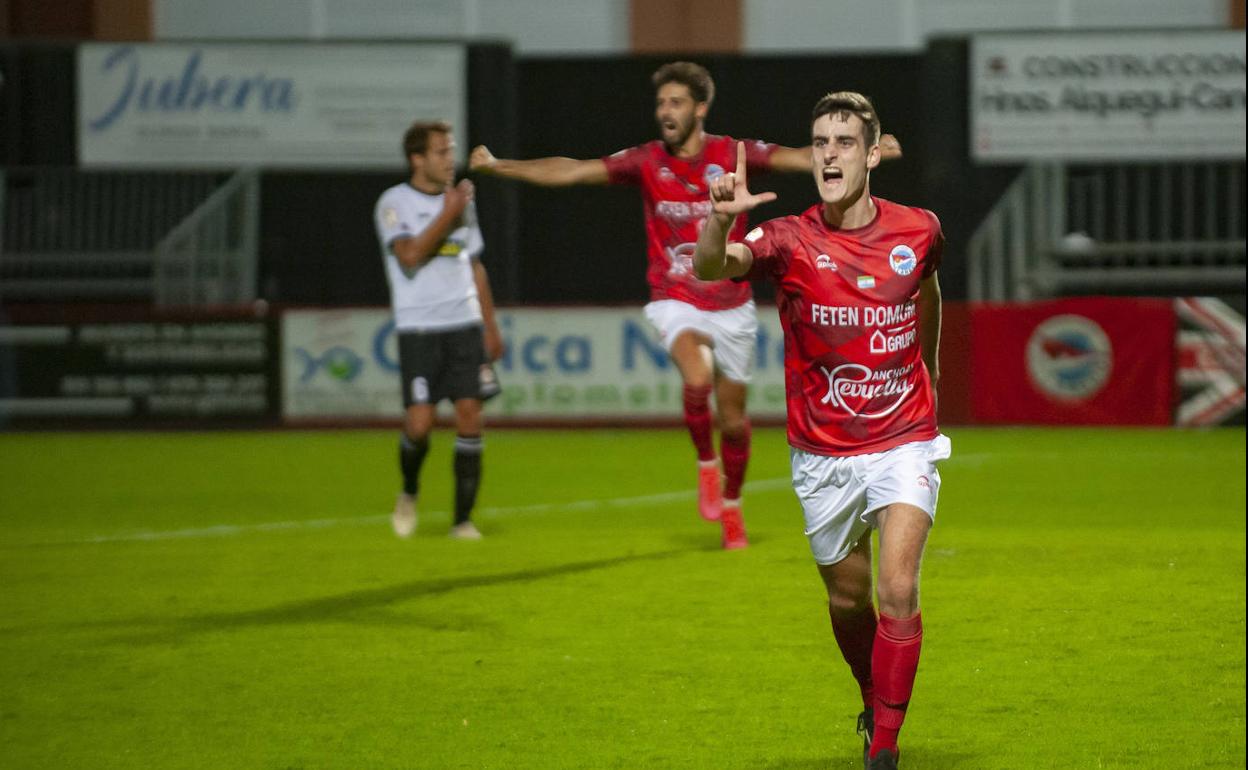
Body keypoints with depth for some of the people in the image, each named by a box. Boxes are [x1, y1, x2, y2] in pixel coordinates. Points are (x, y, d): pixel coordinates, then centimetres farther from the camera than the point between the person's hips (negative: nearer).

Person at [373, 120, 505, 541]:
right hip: (418, 328, -4)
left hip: (465, 325, 4)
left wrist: (490, 325, 19)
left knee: (469, 417, -6)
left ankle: (463, 519, -1)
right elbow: (410, 256, -17)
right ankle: (409, 493, 19)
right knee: (419, 423, -11)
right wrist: (448, 214, -13)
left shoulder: (461, 199, 15)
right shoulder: (394, 203, -2)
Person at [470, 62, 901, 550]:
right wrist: (498, 167, -14)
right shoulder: (647, 162, -5)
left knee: (733, 419, 9)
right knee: (697, 380, -31)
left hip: (731, 305, 1)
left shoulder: (732, 156, -7)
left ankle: (730, 508, 33)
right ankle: (705, 464, -4)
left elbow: (802, 159, -15)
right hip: (676, 302, -1)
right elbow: (571, 171, -8)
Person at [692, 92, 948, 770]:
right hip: (823, 455, 0)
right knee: (848, 600, 13)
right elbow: (711, 267, -32)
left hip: (904, 441, 0)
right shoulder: (790, 241, -12)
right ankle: (874, 706, 42)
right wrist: (720, 219, -55)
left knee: (898, 591, -16)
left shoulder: (918, 230, -4)